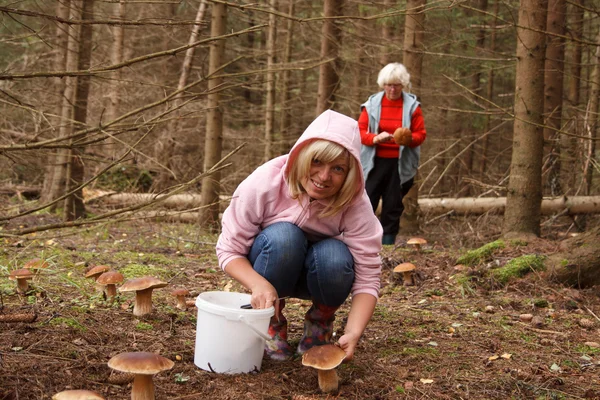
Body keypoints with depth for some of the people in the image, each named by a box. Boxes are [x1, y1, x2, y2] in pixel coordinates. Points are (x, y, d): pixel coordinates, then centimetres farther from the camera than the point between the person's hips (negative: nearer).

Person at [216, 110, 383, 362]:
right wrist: (259, 284, -43)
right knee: (283, 236, -34)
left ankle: (320, 322, -1)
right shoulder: (265, 183, -29)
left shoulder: (354, 202, -26)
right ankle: (271, 321, -7)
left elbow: (367, 277, -26)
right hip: (269, 271, -1)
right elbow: (228, 250, -23)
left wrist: (353, 333, -43)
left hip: (319, 274, 1)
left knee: (335, 256, -34)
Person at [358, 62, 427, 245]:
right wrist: (375, 138, -21)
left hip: (400, 164, 0)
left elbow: (421, 134, 1)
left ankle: (387, 242, 16)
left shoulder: (412, 105, 1)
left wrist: (409, 139, -22)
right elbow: (360, 131, -1)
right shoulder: (372, 103, 1)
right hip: (374, 162, 0)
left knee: (393, 205, 7)